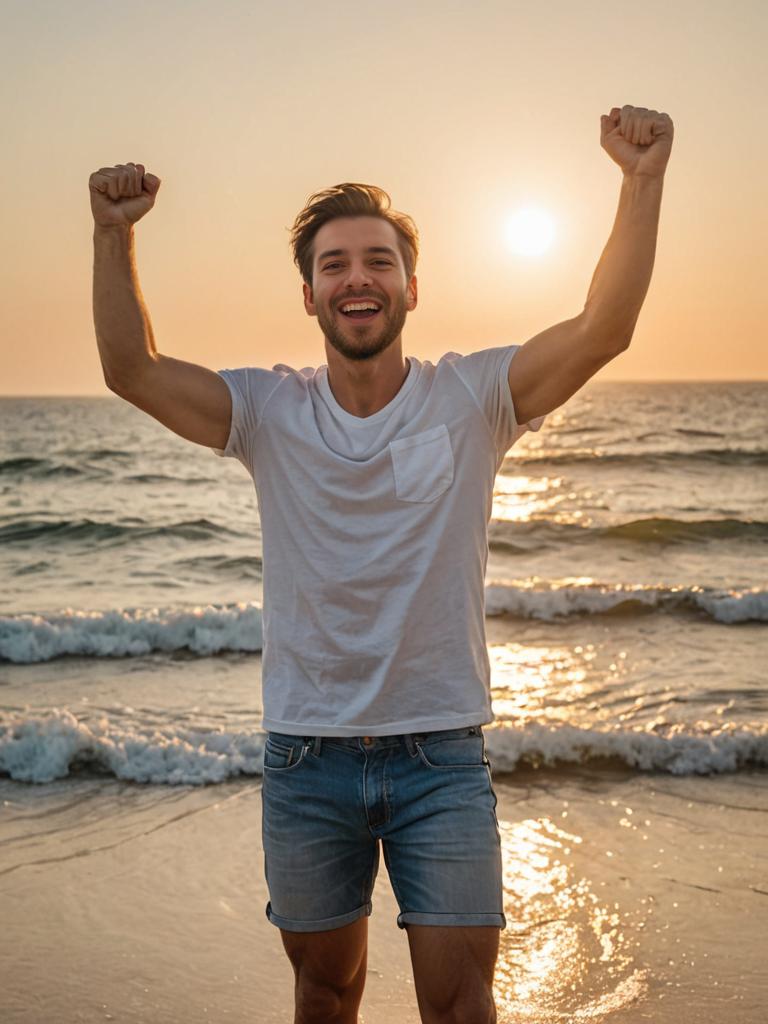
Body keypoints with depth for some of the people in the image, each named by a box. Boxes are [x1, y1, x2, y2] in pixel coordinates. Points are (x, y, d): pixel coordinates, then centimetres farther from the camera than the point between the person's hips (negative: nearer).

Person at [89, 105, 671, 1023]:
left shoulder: (471, 397, -6)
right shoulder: (270, 411, -3)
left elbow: (603, 330, -17)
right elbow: (132, 371, -11)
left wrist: (643, 180, -24)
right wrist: (114, 234, -20)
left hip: (442, 754, -1)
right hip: (306, 757, 2)